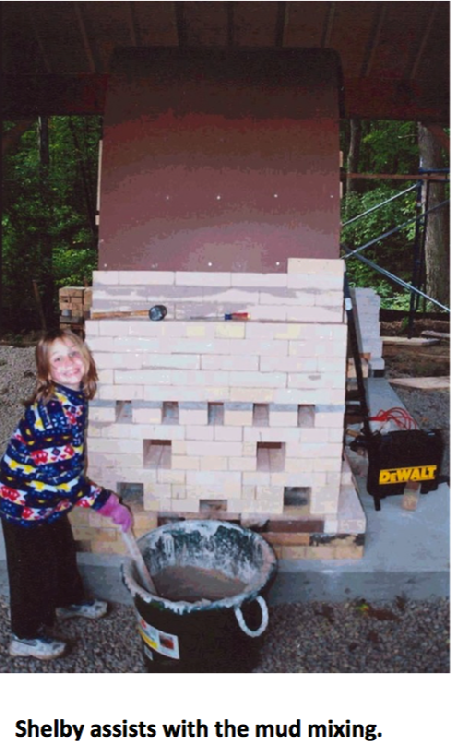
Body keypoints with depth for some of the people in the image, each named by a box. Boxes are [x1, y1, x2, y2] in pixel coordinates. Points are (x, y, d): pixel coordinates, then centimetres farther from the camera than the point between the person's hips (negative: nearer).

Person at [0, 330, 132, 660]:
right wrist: (109, 504, -26)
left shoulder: (74, 398, -6)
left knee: (63, 548, 26)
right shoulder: (54, 410, -33)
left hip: (49, 498, 8)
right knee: (35, 565, 10)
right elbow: (65, 476, -31)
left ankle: (69, 600, 51)